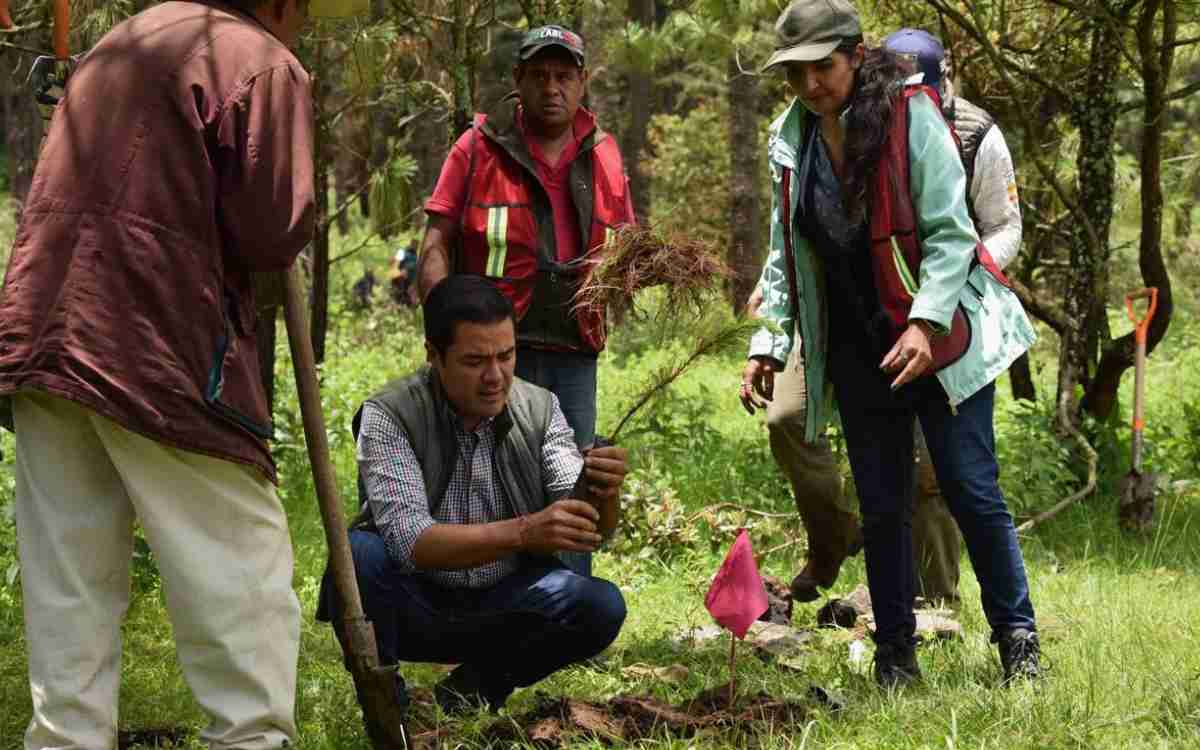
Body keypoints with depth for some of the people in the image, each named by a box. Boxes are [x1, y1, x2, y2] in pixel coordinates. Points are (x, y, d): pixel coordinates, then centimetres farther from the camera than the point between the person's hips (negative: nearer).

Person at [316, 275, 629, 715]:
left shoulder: (539, 409, -5)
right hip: (416, 606, -3)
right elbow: (410, 541, -29)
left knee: (601, 607, -22)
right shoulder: (388, 415, -17)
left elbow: (588, 531, -11)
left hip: (503, 606, 3)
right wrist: (522, 532, -42)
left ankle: (479, 684, 4)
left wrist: (604, 495, -36)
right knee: (357, 553, -32)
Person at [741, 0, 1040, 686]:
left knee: (971, 489, -5)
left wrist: (927, 323, -26)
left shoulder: (911, 115, -11)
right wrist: (767, 346, 2)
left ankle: (1018, 640, 6)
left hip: (939, 335, -4)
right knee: (882, 505, 7)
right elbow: (786, 256, 11)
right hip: (856, 346, 5)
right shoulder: (791, 137, 5)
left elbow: (950, 232, -14)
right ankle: (896, 654, 15)